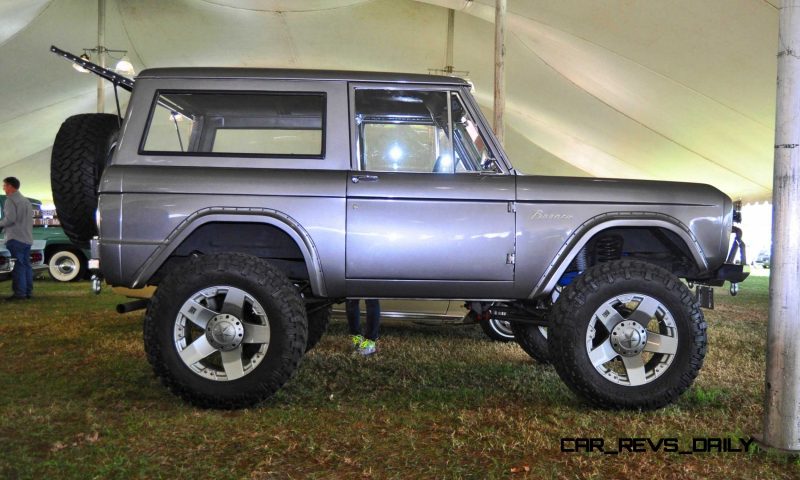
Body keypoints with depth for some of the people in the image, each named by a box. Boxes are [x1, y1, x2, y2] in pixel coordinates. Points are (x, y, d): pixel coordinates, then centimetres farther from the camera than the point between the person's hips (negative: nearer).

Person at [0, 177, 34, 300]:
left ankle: (19, 293, -10)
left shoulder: (11, 200, -8)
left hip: (16, 238, -8)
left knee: (17, 266, -8)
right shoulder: (26, 201, 20)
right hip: (28, 239, 8)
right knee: (26, 265, 10)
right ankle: (28, 291, 10)